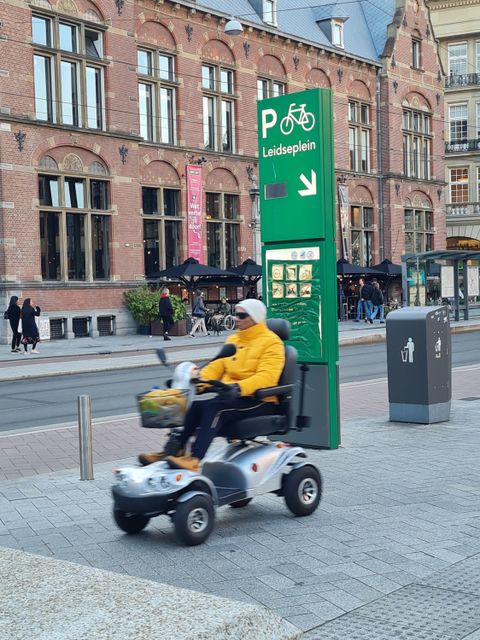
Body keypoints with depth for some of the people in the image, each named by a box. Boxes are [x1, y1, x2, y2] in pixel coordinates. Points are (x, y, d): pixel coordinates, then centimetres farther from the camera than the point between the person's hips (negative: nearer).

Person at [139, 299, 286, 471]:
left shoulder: (272, 342, -6)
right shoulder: (233, 339, 19)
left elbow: (266, 376, -20)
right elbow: (216, 366, 15)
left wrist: (239, 387, -34)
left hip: (259, 401, -7)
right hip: (229, 396, 7)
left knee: (215, 407, -32)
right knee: (193, 405, -18)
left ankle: (194, 459, -39)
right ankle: (176, 450, -18)